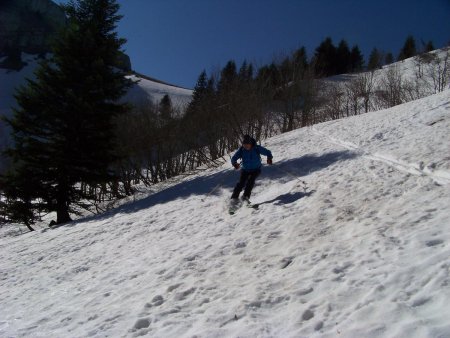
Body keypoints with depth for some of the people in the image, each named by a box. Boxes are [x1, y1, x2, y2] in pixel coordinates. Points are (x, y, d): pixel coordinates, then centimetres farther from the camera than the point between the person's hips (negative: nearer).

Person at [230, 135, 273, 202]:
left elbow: (268, 152, -7)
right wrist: (235, 164, -35)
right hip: (245, 170, 1)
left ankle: (246, 196, -29)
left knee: (251, 180, -27)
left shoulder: (257, 148, -15)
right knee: (241, 183, -18)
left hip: (256, 169, -1)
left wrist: (269, 158, -28)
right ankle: (234, 198, -14)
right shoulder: (241, 150, -11)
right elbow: (233, 158, -12)